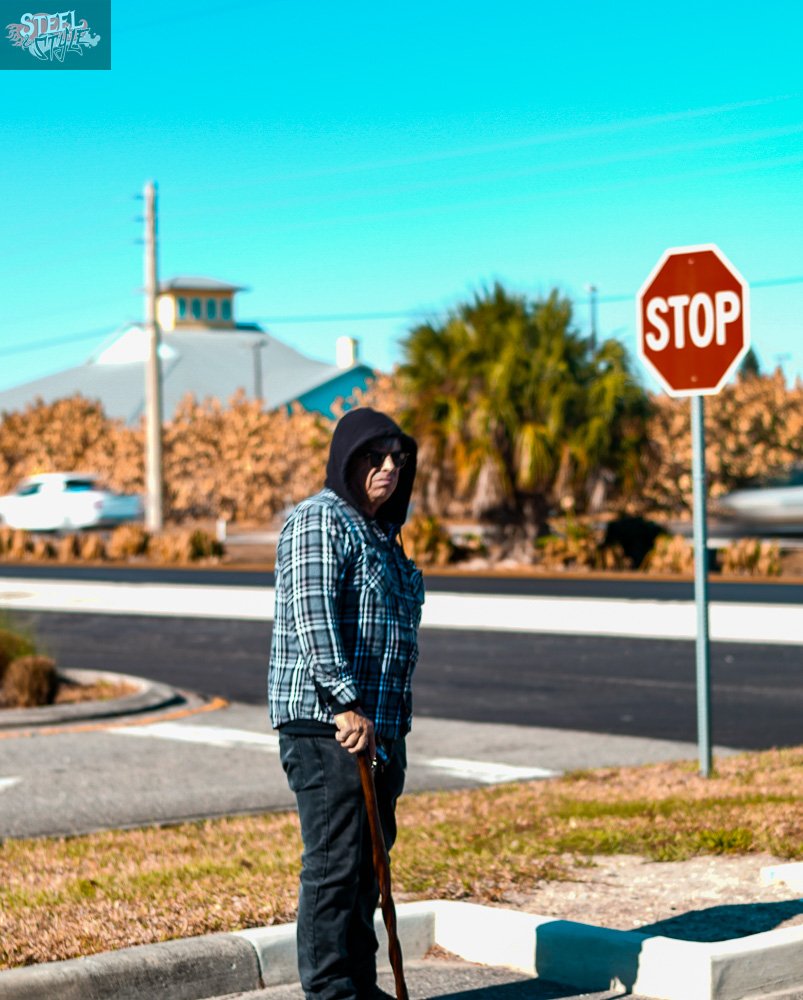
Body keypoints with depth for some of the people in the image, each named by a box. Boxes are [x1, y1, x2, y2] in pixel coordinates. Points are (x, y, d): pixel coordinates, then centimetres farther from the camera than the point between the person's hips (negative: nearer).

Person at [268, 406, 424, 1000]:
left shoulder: (382, 532, 20)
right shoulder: (320, 519, -9)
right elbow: (312, 613, -21)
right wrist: (347, 704, -27)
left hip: (379, 726, 10)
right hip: (326, 726, -10)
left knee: (369, 861, 14)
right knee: (334, 862, -8)